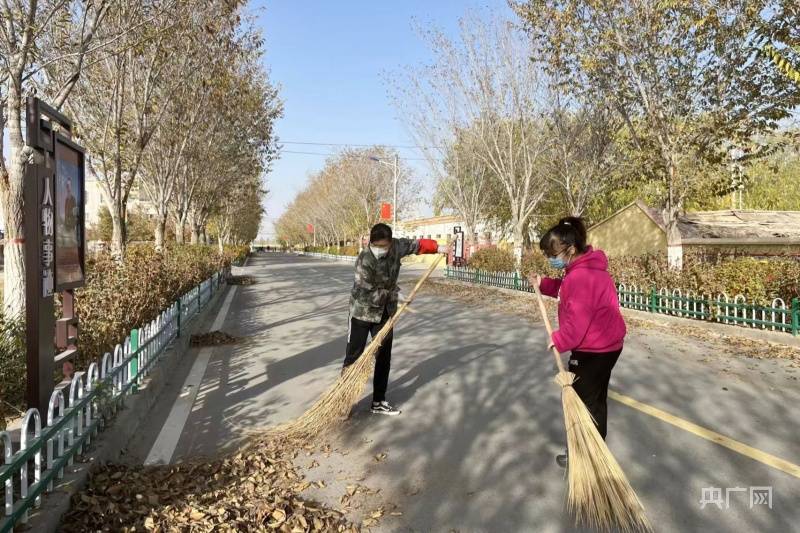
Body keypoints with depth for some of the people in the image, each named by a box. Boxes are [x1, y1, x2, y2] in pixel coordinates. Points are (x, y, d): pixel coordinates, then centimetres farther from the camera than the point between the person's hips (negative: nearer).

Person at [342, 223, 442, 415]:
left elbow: (416, 245, 9)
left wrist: (437, 247, 8)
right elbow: (368, 294, -27)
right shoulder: (364, 261, -26)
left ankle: (378, 402, 17)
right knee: (353, 357, 1)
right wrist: (393, 293, -18)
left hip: (385, 313, 5)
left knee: (384, 357, 7)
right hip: (362, 312, -5)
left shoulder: (396, 246, -10)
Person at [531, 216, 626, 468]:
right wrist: (543, 284, 5)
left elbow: (577, 320, -29)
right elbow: (568, 292, 18)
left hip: (594, 350, -11)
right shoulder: (585, 267, 5)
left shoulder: (581, 275, -29)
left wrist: (559, 340, -15)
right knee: (595, 399, 23)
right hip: (604, 345, 11)